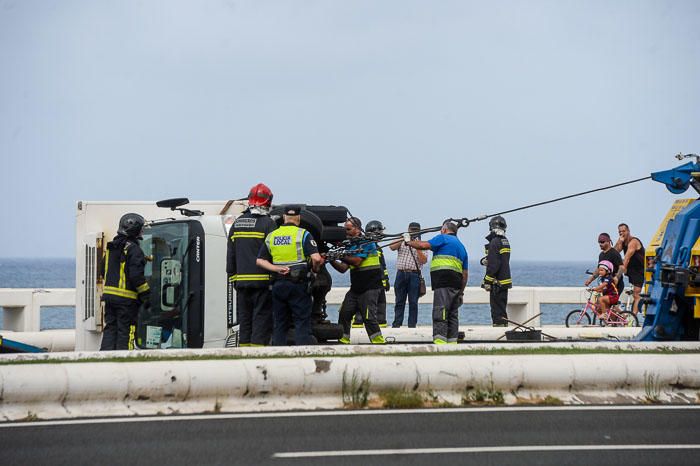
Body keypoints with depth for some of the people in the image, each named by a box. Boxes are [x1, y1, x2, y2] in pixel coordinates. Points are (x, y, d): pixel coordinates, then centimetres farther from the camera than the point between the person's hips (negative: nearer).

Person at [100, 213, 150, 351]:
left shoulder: (111, 247, 13)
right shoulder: (133, 249, -13)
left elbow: (104, 271, 21)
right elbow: (137, 276, -18)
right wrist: (146, 295, -12)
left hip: (109, 294, 7)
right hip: (126, 298, -7)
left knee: (110, 329, 11)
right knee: (125, 331, -3)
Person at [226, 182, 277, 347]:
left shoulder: (237, 224, 11)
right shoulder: (268, 224, -7)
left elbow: (230, 254, 14)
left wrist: (233, 277, 19)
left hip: (241, 281, 5)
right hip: (263, 280, -5)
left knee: (244, 319, 11)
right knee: (262, 318, -3)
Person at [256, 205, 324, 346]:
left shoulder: (271, 236, 10)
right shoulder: (303, 234, -6)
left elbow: (260, 261, 5)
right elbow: (316, 258, -15)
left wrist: (277, 269, -5)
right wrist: (315, 269, 4)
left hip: (278, 285, 4)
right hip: (298, 283, -4)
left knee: (279, 324, 10)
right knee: (302, 321, -1)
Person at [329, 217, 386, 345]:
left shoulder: (366, 243, -8)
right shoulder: (351, 245, 15)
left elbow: (356, 261, -20)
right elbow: (343, 268, 10)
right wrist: (331, 260, -5)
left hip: (370, 287, -8)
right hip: (355, 288, 8)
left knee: (369, 317, -14)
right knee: (344, 313, 4)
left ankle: (379, 343, -11)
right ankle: (343, 341, 12)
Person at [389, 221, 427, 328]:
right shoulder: (402, 242, 15)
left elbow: (423, 260, -3)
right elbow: (392, 247, -4)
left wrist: (417, 247, -11)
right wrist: (403, 240, -13)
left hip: (414, 275, -2)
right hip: (401, 274, 2)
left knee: (413, 302, -2)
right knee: (399, 301, 4)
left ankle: (412, 325, 1)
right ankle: (396, 324, 6)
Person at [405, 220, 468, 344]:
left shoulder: (443, 238, 2)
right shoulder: (461, 246, 26)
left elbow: (424, 245, -7)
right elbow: (465, 273, 24)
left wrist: (409, 242, 10)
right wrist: (461, 292, 26)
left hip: (443, 283, -8)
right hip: (456, 284, 8)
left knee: (439, 314, -13)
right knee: (453, 315, 11)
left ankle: (439, 342, -23)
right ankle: (452, 342, 10)